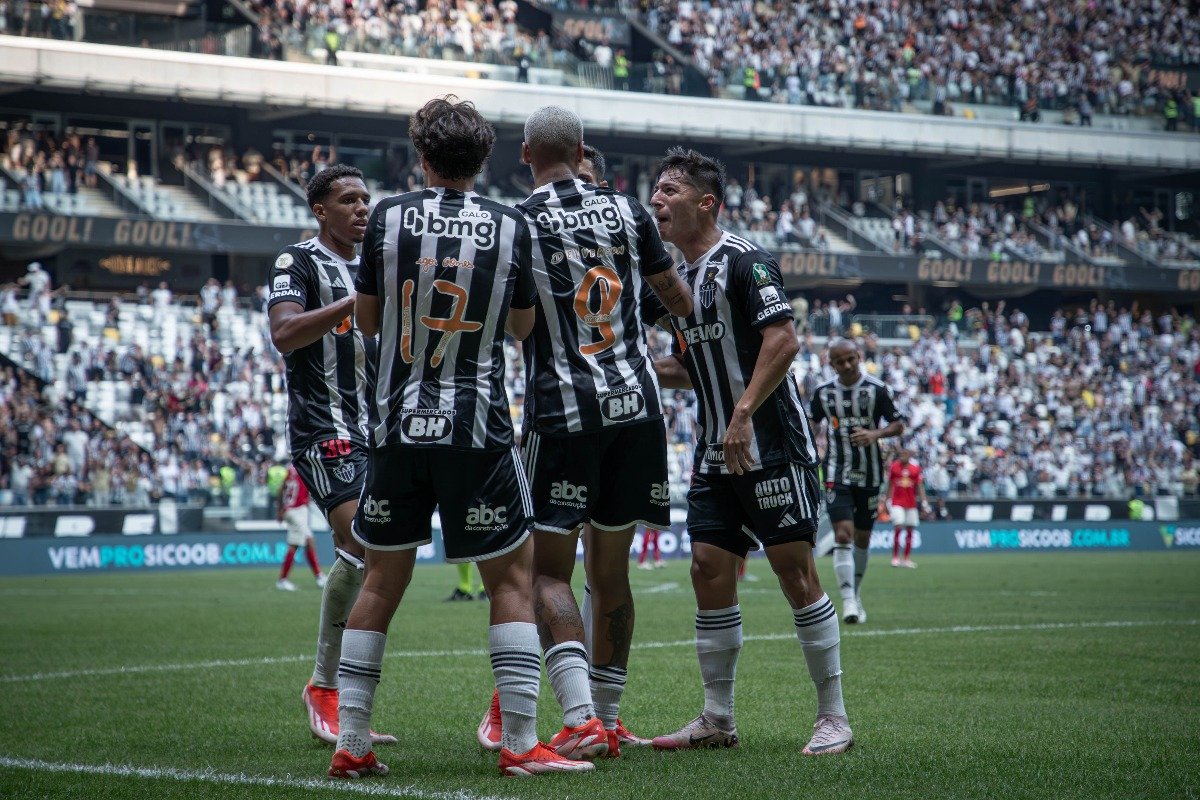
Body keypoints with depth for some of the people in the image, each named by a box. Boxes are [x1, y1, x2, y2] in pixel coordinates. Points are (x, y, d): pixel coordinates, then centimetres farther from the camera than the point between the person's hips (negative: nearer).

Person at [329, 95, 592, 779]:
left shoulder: (390, 217, -1)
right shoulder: (510, 227, -1)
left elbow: (368, 319, 9)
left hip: (398, 427, 2)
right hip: (478, 428, -2)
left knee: (383, 580, 12)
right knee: (513, 579, 5)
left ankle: (351, 744, 12)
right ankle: (522, 743, -1)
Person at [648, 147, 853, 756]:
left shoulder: (743, 262, -10)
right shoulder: (679, 280, 16)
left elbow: (783, 341, -19)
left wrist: (743, 414, -24)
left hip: (771, 447, -8)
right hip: (715, 455, 8)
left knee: (795, 572, -6)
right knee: (709, 570, 4)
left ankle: (833, 717, 2)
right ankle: (717, 721, 10)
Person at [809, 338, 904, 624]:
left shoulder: (876, 389, -5)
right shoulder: (823, 392, 1)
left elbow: (898, 425, -3)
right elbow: (811, 424, 16)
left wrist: (875, 434, -22)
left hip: (869, 474, 1)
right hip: (837, 474, -1)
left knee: (862, 537, 11)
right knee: (843, 534, -15)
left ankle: (855, 593, 30)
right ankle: (848, 601, -20)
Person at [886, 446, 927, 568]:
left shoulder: (915, 468, 4)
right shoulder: (893, 467, 1)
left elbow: (919, 486, 6)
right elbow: (890, 486, 7)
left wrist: (924, 501, -1)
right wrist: (888, 502, 5)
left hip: (911, 502, 2)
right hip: (897, 502, -2)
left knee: (910, 530, 2)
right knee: (898, 527, -14)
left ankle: (907, 559, 9)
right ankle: (895, 558, -8)